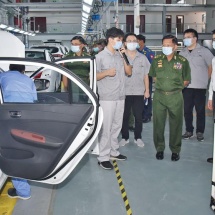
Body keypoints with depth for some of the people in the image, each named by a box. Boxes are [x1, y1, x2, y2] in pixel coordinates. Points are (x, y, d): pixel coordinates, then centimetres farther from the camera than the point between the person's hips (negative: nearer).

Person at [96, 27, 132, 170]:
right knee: (106, 128, -4)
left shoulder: (120, 55, 10)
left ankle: (114, 152, 27)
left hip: (120, 97, 6)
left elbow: (129, 72, 8)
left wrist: (124, 57, -1)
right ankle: (103, 157, 3)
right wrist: (106, 73, -21)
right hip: (107, 98, -6)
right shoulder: (100, 56, -5)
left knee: (117, 126, 14)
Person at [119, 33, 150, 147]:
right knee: (124, 116, 7)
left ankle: (138, 137, 20)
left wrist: (147, 90, 5)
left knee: (138, 116, 7)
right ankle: (125, 137, 20)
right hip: (124, 91, -1)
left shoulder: (142, 58, 7)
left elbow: (146, 75, 9)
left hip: (139, 92, 2)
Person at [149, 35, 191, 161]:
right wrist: (162, 85, 7)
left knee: (176, 124, 5)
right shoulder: (157, 60, 4)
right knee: (158, 123, 6)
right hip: (159, 96, 2)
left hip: (175, 96, -1)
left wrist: (176, 87, 1)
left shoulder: (182, 61, -1)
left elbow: (186, 80, 6)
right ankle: (159, 149, 21)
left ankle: (175, 150, 19)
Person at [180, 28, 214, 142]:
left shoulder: (204, 51, -2)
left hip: (200, 87, -3)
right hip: (186, 86, 4)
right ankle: (189, 131, 20)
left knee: (200, 110, 3)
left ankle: (200, 132, 14)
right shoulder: (182, 53, 10)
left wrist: (206, 80, 2)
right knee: (187, 110, 7)